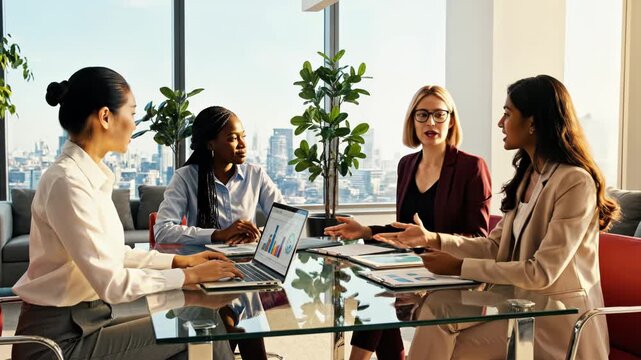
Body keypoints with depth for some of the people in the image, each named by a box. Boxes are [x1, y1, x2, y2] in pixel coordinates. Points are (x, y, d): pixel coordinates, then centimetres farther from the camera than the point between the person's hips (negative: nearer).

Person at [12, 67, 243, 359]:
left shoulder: (90, 175, 4)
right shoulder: (67, 182, -23)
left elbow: (113, 254, 12)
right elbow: (111, 283, -24)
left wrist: (180, 260, 6)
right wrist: (188, 275, -16)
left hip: (85, 317, 8)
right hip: (61, 336, -8)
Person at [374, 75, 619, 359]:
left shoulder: (575, 182, -19)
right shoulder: (528, 175, 9)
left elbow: (541, 273, -23)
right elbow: (495, 246, 9)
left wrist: (460, 267, -20)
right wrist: (432, 239, -2)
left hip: (556, 319, -7)